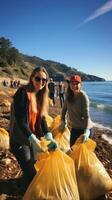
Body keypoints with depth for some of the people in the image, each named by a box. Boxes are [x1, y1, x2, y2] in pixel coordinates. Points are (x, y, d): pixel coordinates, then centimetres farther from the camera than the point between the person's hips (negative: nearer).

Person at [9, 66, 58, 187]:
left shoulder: (40, 96, 4)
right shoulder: (22, 93, -21)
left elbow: (42, 118, -1)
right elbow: (20, 121, -26)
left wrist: (49, 138, -13)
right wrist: (34, 140, -31)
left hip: (32, 138, 8)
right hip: (20, 140, -8)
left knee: (36, 169, 21)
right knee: (30, 173, 1)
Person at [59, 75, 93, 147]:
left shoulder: (83, 96, -20)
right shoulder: (69, 95, -2)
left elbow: (86, 115, -23)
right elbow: (64, 108, 10)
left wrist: (86, 131, -30)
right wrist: (63, 121, 0)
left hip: (85, 128, -6)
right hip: (74, 128, 6)